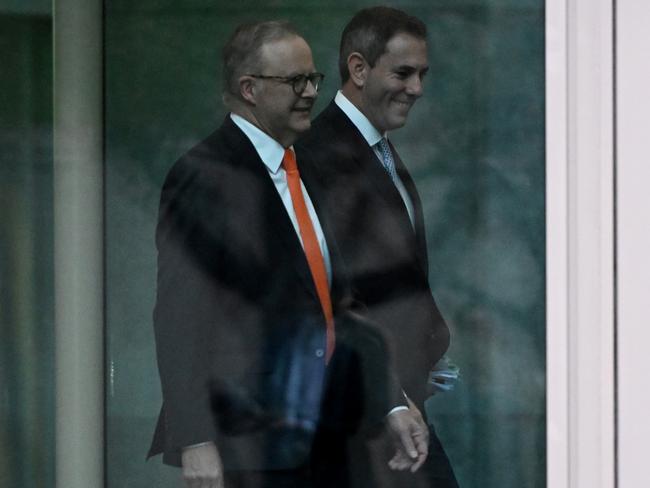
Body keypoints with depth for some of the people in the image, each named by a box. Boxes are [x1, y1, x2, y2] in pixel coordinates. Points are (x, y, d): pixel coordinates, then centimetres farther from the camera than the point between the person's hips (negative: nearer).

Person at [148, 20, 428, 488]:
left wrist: (389, 406, 9)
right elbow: (180, 317, -15)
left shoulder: (308, 170, 14)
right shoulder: (204, 177, -10)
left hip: (324, 443, 8)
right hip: (247, 447, -8)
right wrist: (195, 441, -22)